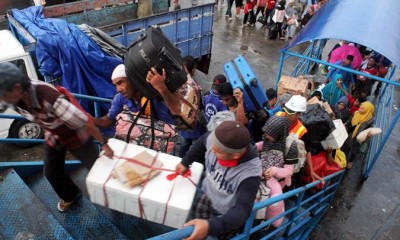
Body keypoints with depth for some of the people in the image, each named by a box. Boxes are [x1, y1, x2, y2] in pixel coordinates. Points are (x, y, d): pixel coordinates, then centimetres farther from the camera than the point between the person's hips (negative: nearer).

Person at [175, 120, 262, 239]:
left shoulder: (250, 172, -34)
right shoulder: (215, 140, -23)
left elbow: (242, 211, -37)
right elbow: (202, 141, 1)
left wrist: (211, 226, -52)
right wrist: (185, 162, 3)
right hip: (206, 197, 4)